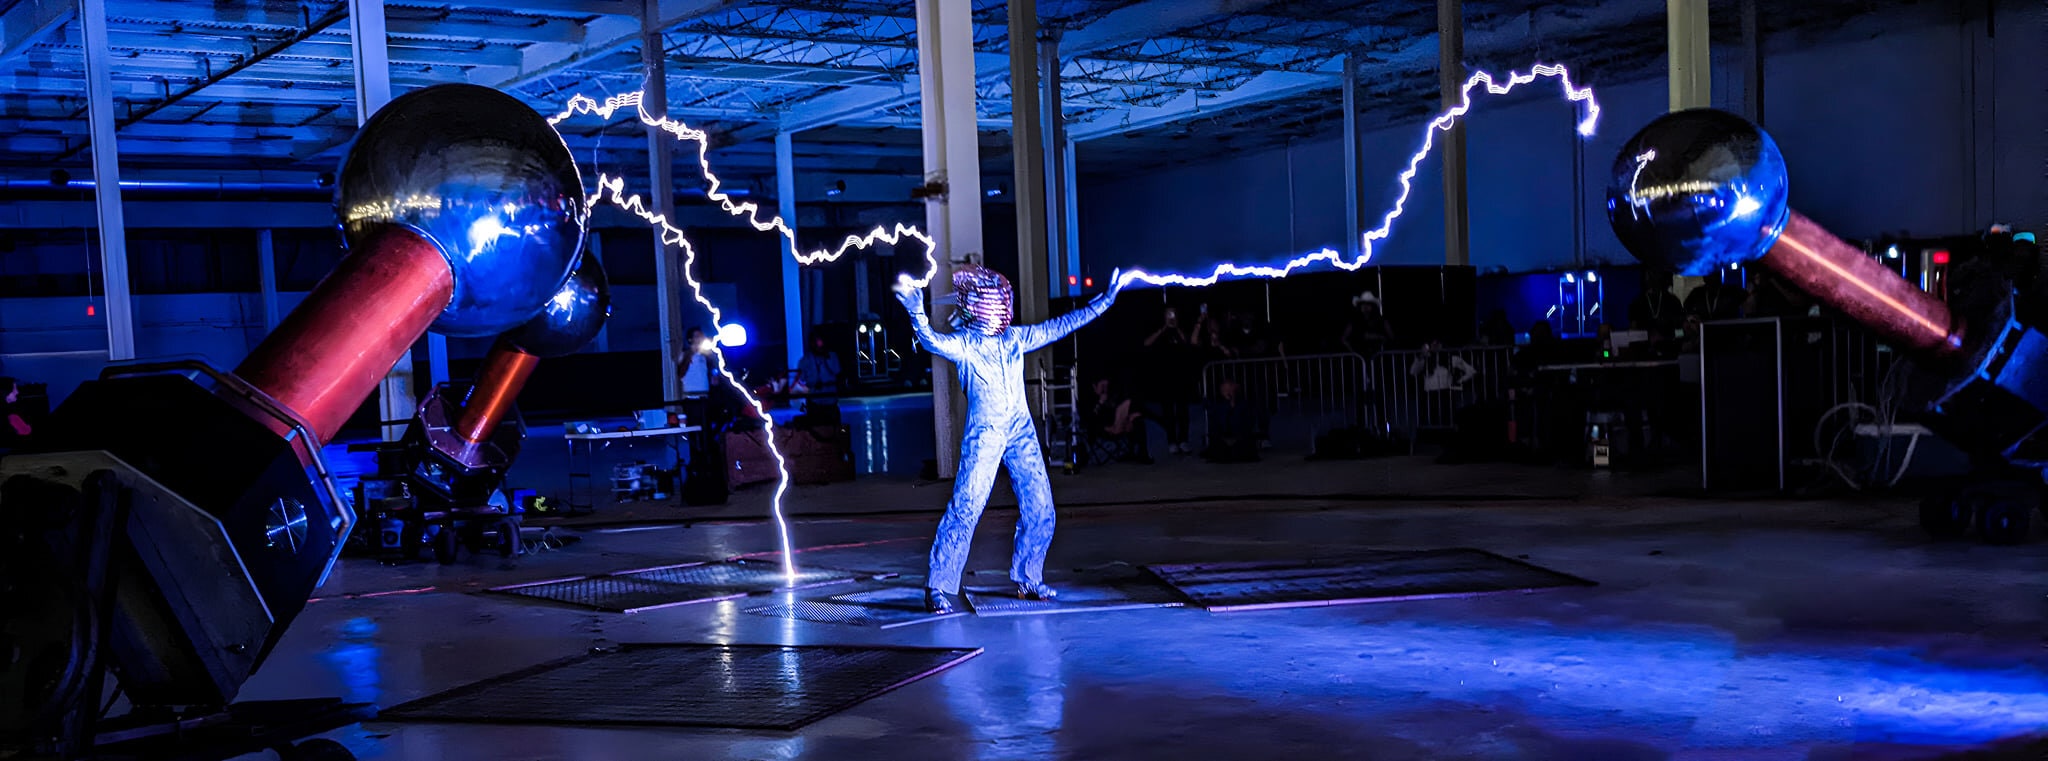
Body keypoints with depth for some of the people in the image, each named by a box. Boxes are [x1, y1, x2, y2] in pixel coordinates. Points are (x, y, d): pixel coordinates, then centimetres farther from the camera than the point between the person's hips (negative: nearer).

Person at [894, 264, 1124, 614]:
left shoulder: (1016, 338, 11)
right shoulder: (963, 343, -3)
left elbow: (1059, 326, 17)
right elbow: (933, 341, -23)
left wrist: (1104, 301, 19)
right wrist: (916, 312, -43)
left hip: (1022, 431, 5)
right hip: (984, 434, -5)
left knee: (1040, 509, 4)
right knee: (966, 508, -12)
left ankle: (1028, 580, 21)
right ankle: (939, 587, -6)